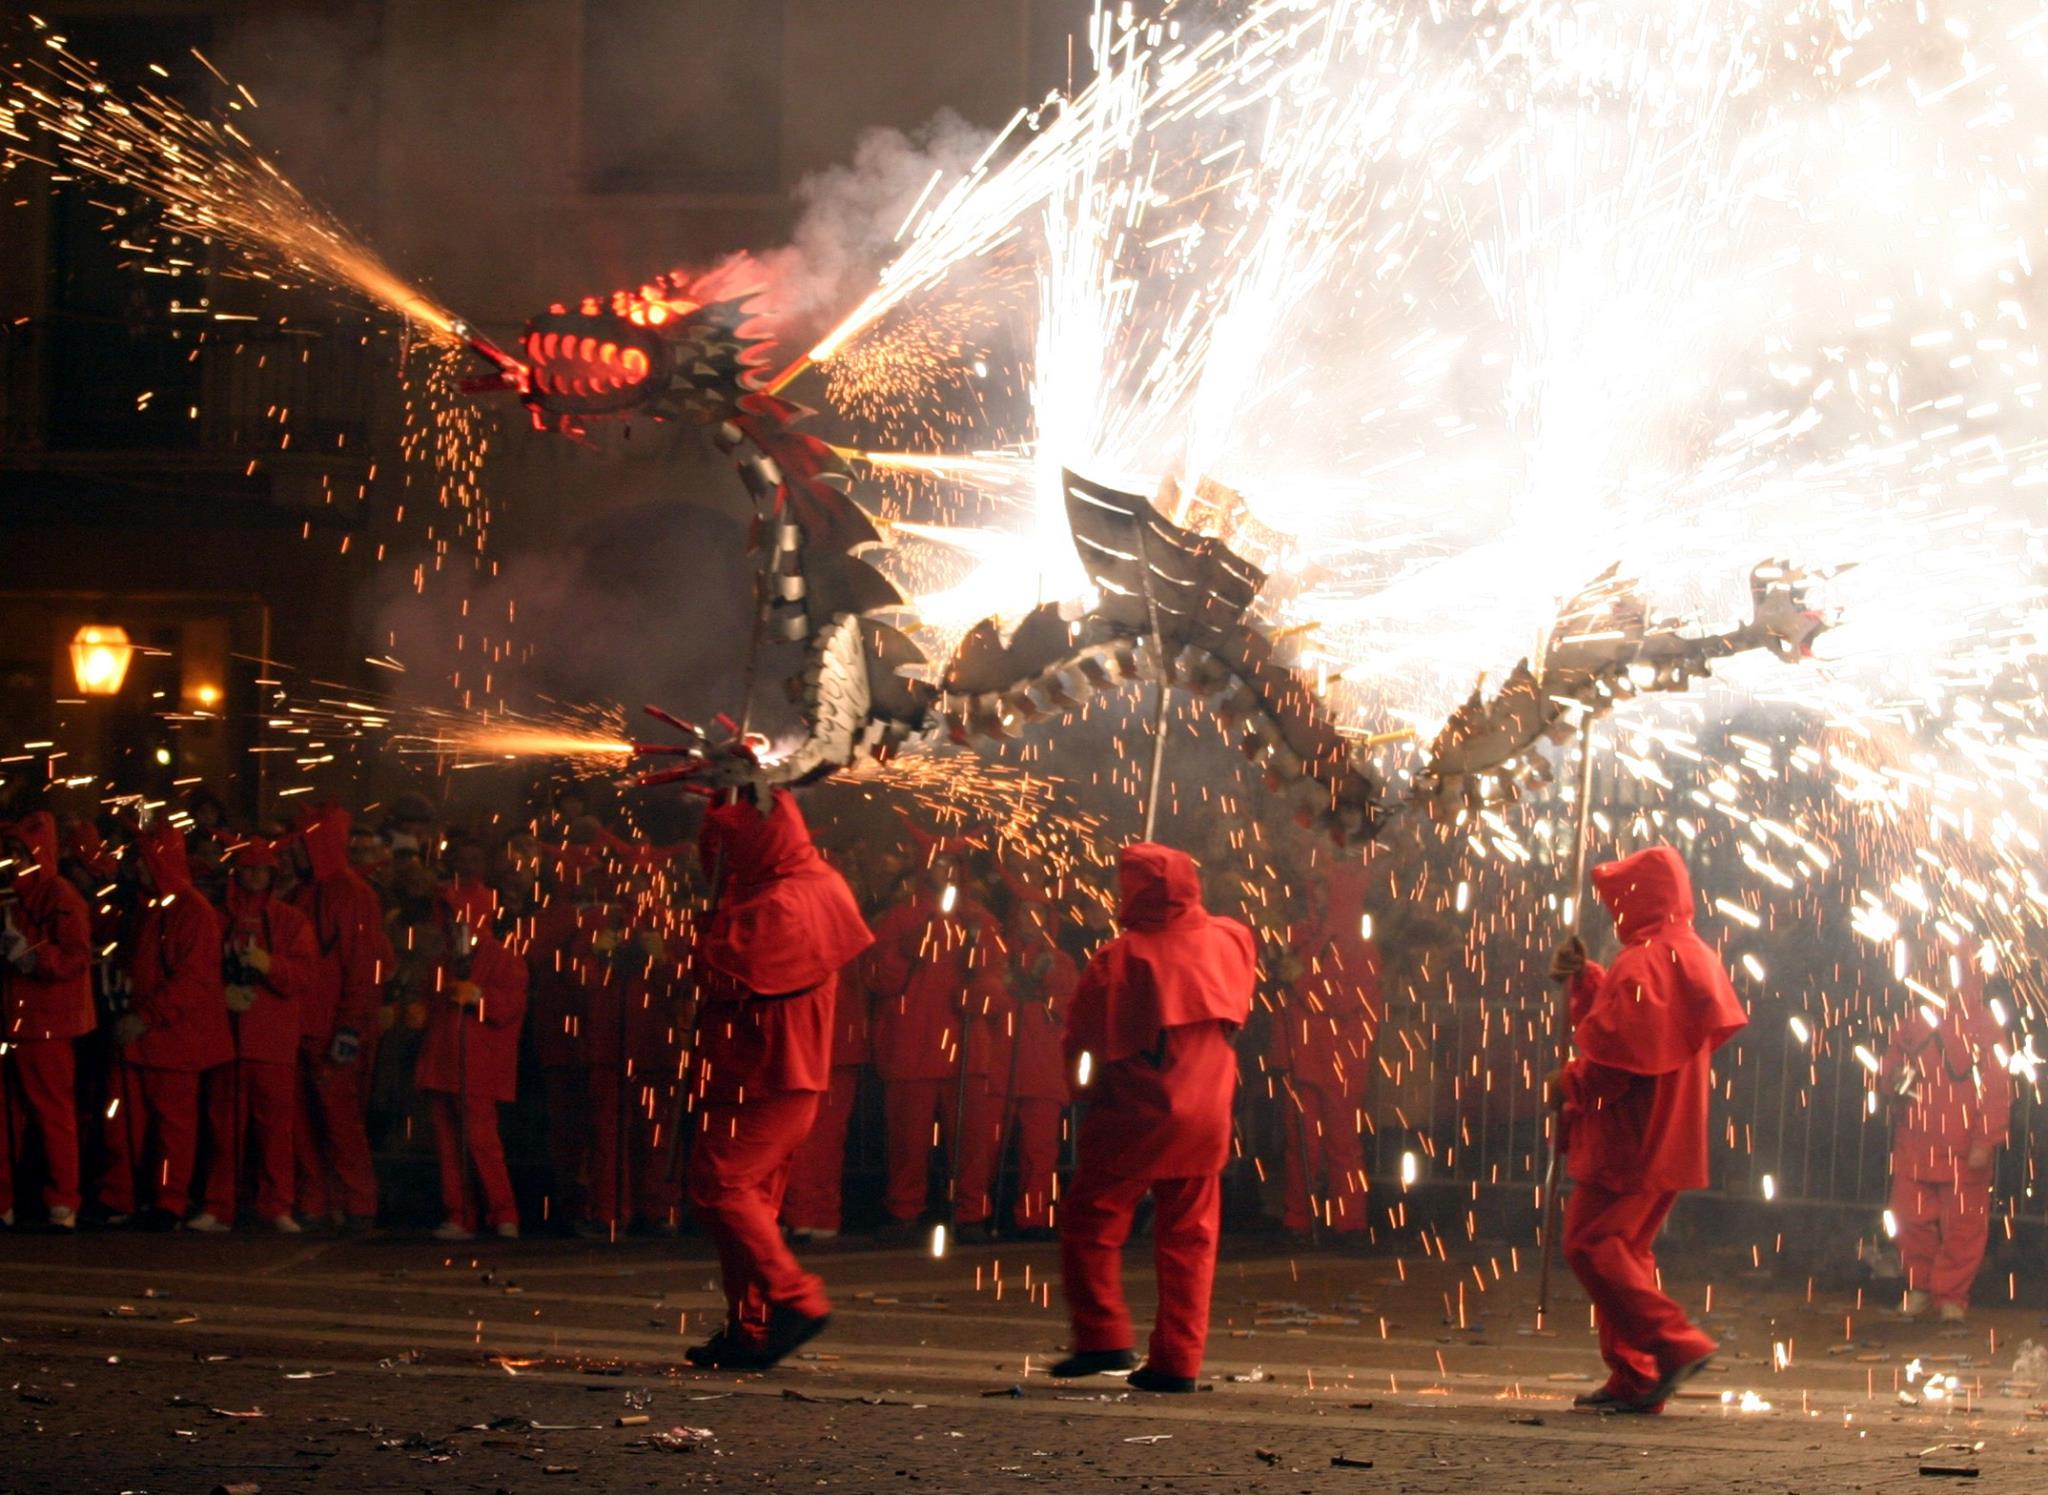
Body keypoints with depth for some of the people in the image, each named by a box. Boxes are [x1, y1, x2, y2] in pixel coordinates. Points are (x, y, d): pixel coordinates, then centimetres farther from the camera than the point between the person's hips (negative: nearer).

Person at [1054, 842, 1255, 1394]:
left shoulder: (1120, 957, -11)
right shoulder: (1230, 941, 2)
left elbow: (1084, 1037, -5)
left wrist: (1085, 1081, 12)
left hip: (1133, 1117, -5)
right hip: (1205, 1118, 5)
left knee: (1090, 1223, 7)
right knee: (1189, 1239, 9)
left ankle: (1103, 1338, -1)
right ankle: (1178, 1359, 7)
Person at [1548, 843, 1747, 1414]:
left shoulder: (1643, 964, -15)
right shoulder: (1687, 957, 17)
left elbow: (1618, 1051, -22)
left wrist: (1568, 1083, -7)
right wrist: (1584, 978, 17)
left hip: (1630, 1139, -10)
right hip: (1664, 1139, 10)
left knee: (1591, 1244, -9)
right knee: (1624, 1249, 14)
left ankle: (1677, 1343, -15)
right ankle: (1635, 1379, 12)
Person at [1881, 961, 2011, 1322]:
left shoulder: (1981, 1027, -4)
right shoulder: (1914, 1024, 9)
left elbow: (1997, 1090, -6)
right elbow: (1889, 1068, 21)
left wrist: (1985, 1140, -13)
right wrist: (1895, 1079, -4)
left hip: (1963, 1152, -4)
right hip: (1914, 1144, 4)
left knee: (1962, 1225, 0)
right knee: (1913, 1220, 7)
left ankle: (1952, 1295, 10)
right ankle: (1920, 1287, 22)